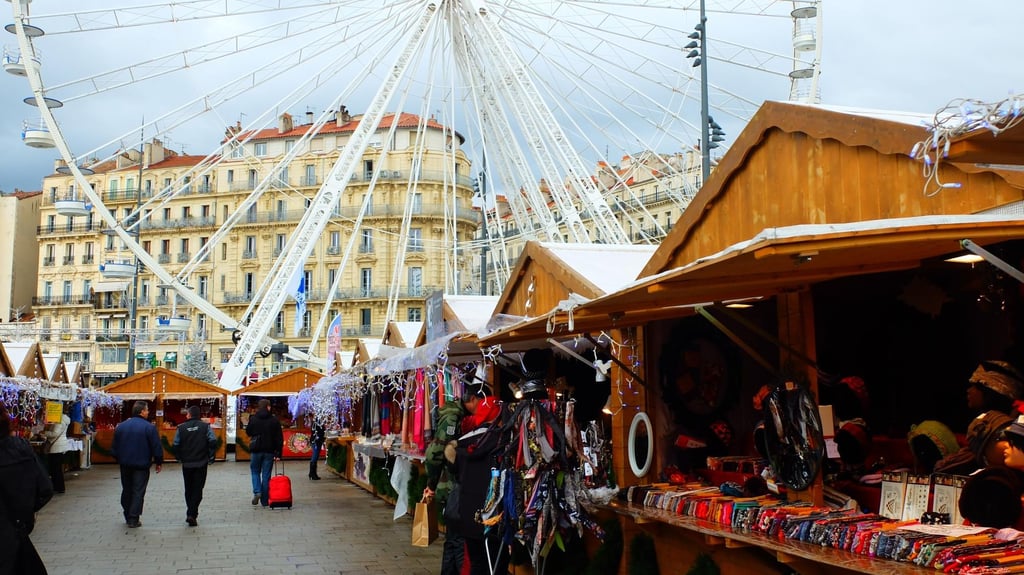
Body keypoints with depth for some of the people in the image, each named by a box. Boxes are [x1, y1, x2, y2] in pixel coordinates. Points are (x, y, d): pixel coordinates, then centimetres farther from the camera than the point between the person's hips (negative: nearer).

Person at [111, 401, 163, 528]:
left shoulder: (120, 426, 3)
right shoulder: (149, 427, -12)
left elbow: (114, 447, 9)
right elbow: (156, 447, -11)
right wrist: (159, 462, 2)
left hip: (125, 464, 5)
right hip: (141, 465, -5)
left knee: (126, 490, 18)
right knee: (138, 492, 0)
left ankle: (128, 516, 26)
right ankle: (134, 519, -1)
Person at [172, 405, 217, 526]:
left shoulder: (181, 428, -1)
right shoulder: (205, 426, -4)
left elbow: (175, 446, -4)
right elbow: (213, 442, -11)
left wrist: (180, 458, 11)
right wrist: (210, 456, 1)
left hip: (186, 464, 2)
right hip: (201, 463, -2)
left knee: (188, 489, 15)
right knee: (198, 489, 0)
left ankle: (190, 513, 21)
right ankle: (192, 514, -12)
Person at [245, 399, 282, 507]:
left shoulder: (253, 419, -5)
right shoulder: (274, 420, -4)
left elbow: (248, 432, 10)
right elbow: (279, 438, -5)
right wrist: (278, 453, -1)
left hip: (256, 450, 0)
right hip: (269, 451, 0)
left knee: (255, 471, 17)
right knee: (266, 474, 6)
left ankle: (257, 492, -6)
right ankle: (265, 501, 7)